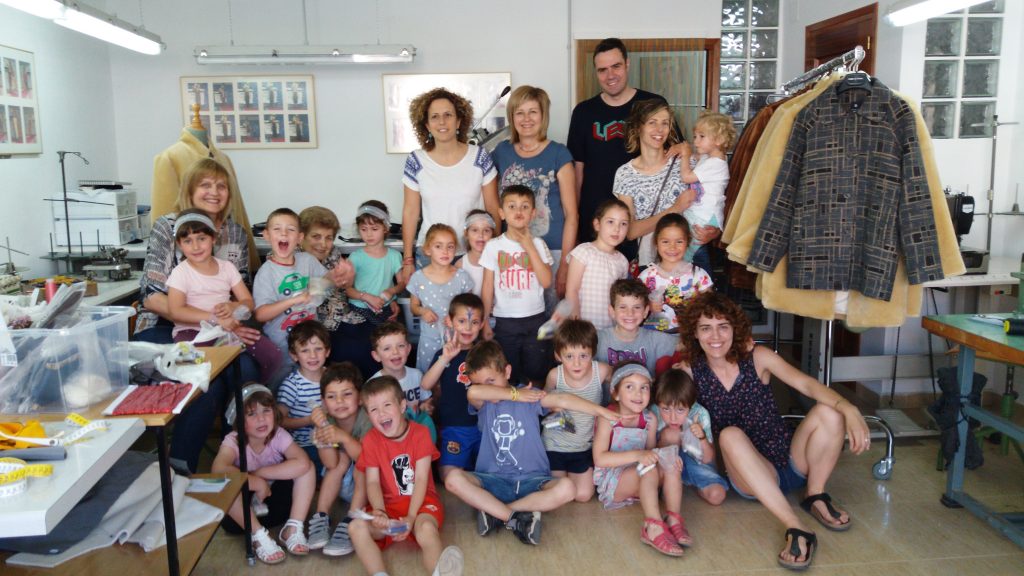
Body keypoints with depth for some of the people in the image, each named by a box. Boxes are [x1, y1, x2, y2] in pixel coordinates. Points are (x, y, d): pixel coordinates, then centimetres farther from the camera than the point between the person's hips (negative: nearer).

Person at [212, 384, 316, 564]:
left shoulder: (278, 435, -15)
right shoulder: (233, 441, -20)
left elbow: (302, 464, -33)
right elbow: (218, 470, -43)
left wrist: (259, 472, -30)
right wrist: (258, 483, -35)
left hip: (274, 501, 2)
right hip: (243, 508, -2)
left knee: (307, 468, -20)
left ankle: (293, 528, -18)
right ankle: (259, 535, -25)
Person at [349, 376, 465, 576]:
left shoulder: (420, 433, -5)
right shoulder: (371, 440, 2)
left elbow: (421, 479, -10)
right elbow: (373, 482, -6)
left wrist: (411, 517, -23)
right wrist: (379, 512, -27)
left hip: (420, 501, -2)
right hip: (389, 504, 3)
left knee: (426, 529, -37)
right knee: (356, 527, -27)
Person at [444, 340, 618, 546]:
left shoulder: (529, 395, 6)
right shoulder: (483, 403, 5)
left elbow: (563, 400, -9)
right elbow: (473, 392, -20)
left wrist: (602, 412, -20)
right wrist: (515, 394, -11)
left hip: (531, 480, 0)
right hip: (493, 480, 0)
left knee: (566, 488, -29)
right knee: (454, 479, -27)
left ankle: (495, 513, -21)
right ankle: (516, 518, -27)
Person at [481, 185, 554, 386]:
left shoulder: (538, 244, -1)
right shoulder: (493, 246, -2)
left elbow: (546, 282, -12)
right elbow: (488, 287, 1)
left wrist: (530, 248, -13)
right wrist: (485, 321, 0)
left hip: (535, 318, 0)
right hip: (504, 320, 0)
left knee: (535, 373, 7)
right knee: (508, 375, 10)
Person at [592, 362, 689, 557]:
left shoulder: (650, 419, 1)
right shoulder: (608, 418, -15)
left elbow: (651, 451, 10)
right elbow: (599, 459, -24)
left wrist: (667, 455, -14)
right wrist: (637, 455, -35)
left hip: (640, 479, 6)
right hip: (611, 481, -5)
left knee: (671, 464, -21)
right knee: (650, 468, -32)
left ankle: (673, 519, -25)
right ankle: (654, 527, -39)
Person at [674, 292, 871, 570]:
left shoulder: (757, 356, -8)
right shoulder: (690, 370, -7)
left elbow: (807, 384, -21)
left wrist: (849, 410, -38)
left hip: (792, 462, 1)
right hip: (752, 477, -1)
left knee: (829, 412, -22)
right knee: (730, 434, -33)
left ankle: (815, 496, 0)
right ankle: (796, 529, -36)